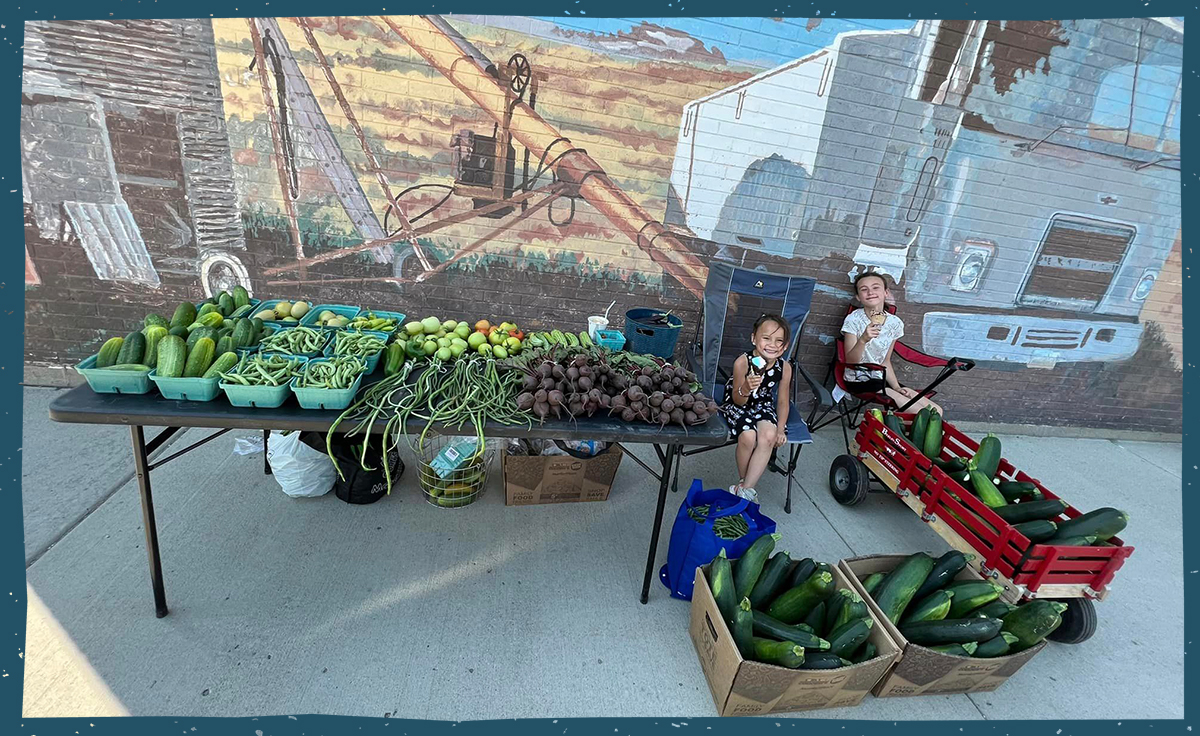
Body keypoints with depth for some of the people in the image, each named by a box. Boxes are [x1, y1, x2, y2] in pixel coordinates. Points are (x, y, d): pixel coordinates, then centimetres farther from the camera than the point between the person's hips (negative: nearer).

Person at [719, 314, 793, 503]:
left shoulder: (785, 367, -14)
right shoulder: (743, 362, -25)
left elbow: (782, 401, 1)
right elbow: (738, 401, -18)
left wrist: (780, 429, -6)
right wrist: (746, 389, -40)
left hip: (763, 406, 3)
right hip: (737, 405, -3)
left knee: (769, 436, -27)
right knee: (748, 437, -29)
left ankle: (745, 488, -16)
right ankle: (743, 480, 1)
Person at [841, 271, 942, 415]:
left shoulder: (894, 323, 1)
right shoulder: (854, 320, -12)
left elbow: (885, 361, 11)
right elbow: (850, 362, -17)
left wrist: (897, 388, -1)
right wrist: (863, 340, -34)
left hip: (881, 380, 6)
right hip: (859, 382, -6)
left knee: (935, 411, 0)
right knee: (919, 413, -15)